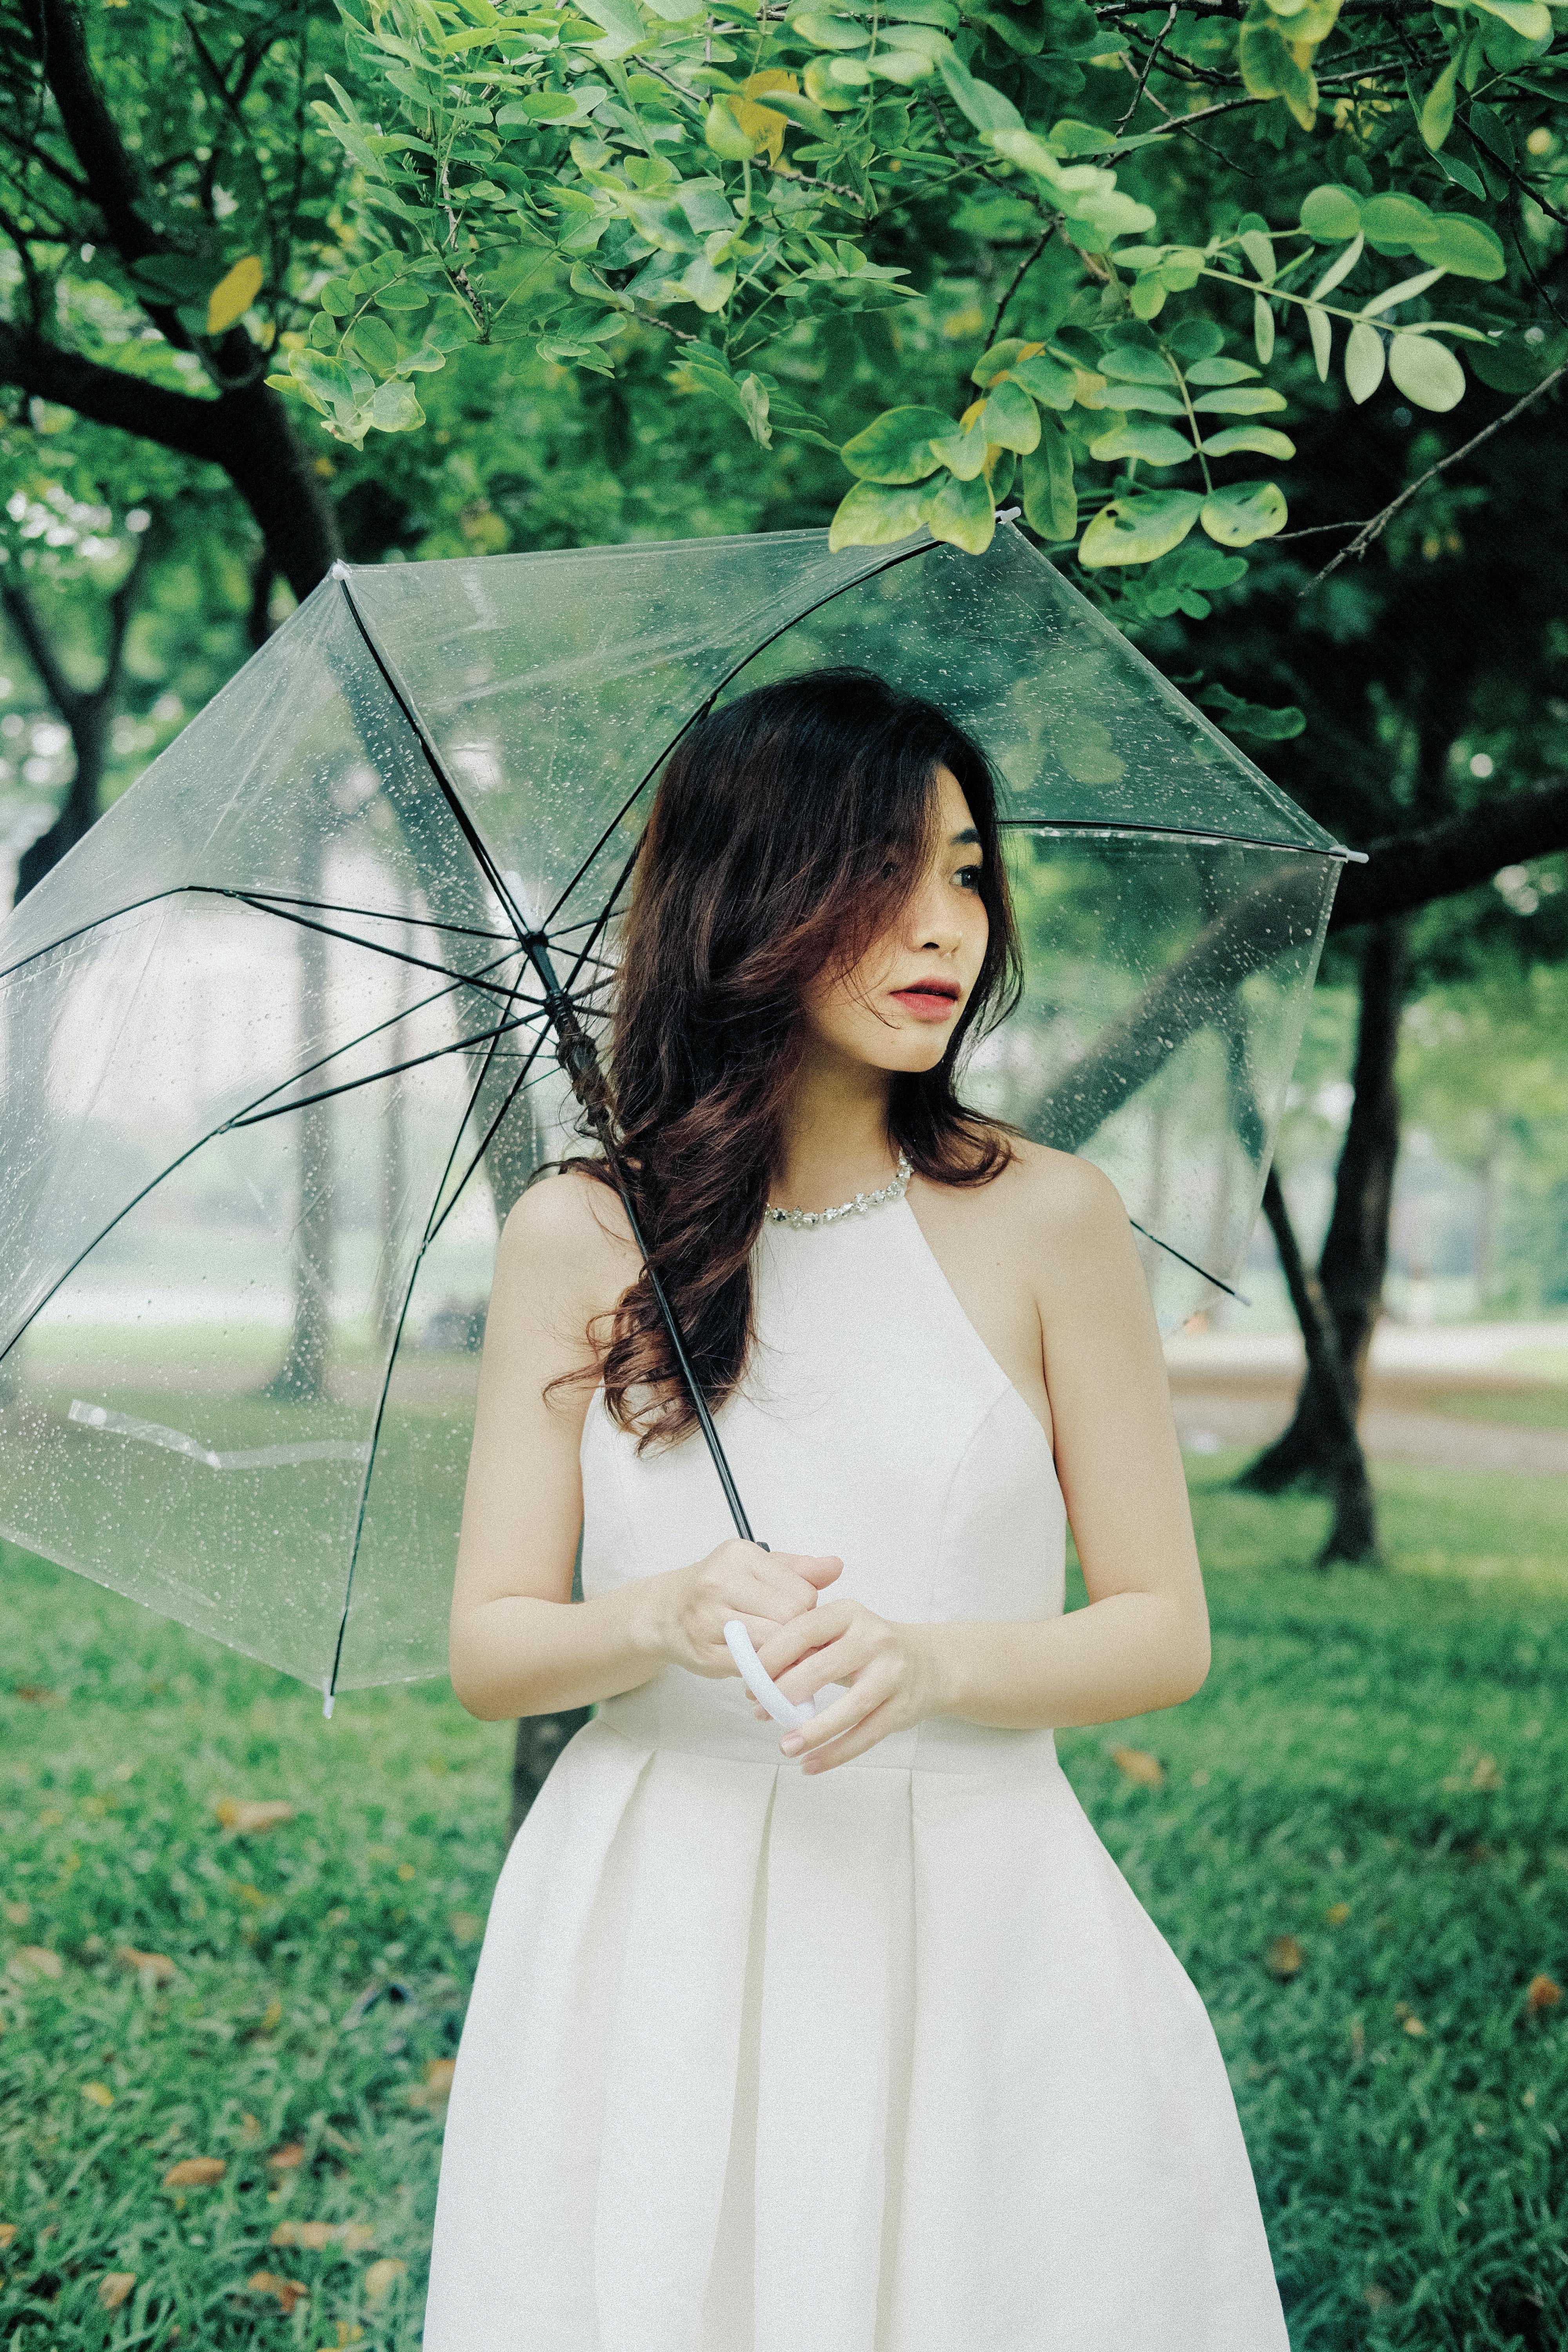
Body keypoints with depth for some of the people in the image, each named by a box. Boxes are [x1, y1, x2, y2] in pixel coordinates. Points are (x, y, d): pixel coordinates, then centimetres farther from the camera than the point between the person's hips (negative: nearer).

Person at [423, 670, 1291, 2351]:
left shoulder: (1044, 1221, -3)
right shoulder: (579, 1238, 0)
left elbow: (1166, 1632, 0)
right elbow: (487, 1654, 1)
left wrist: (929, 1658, -19)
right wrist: (664, 1621, -20)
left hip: (975, 1925, 0)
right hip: (657, 1943, 1)